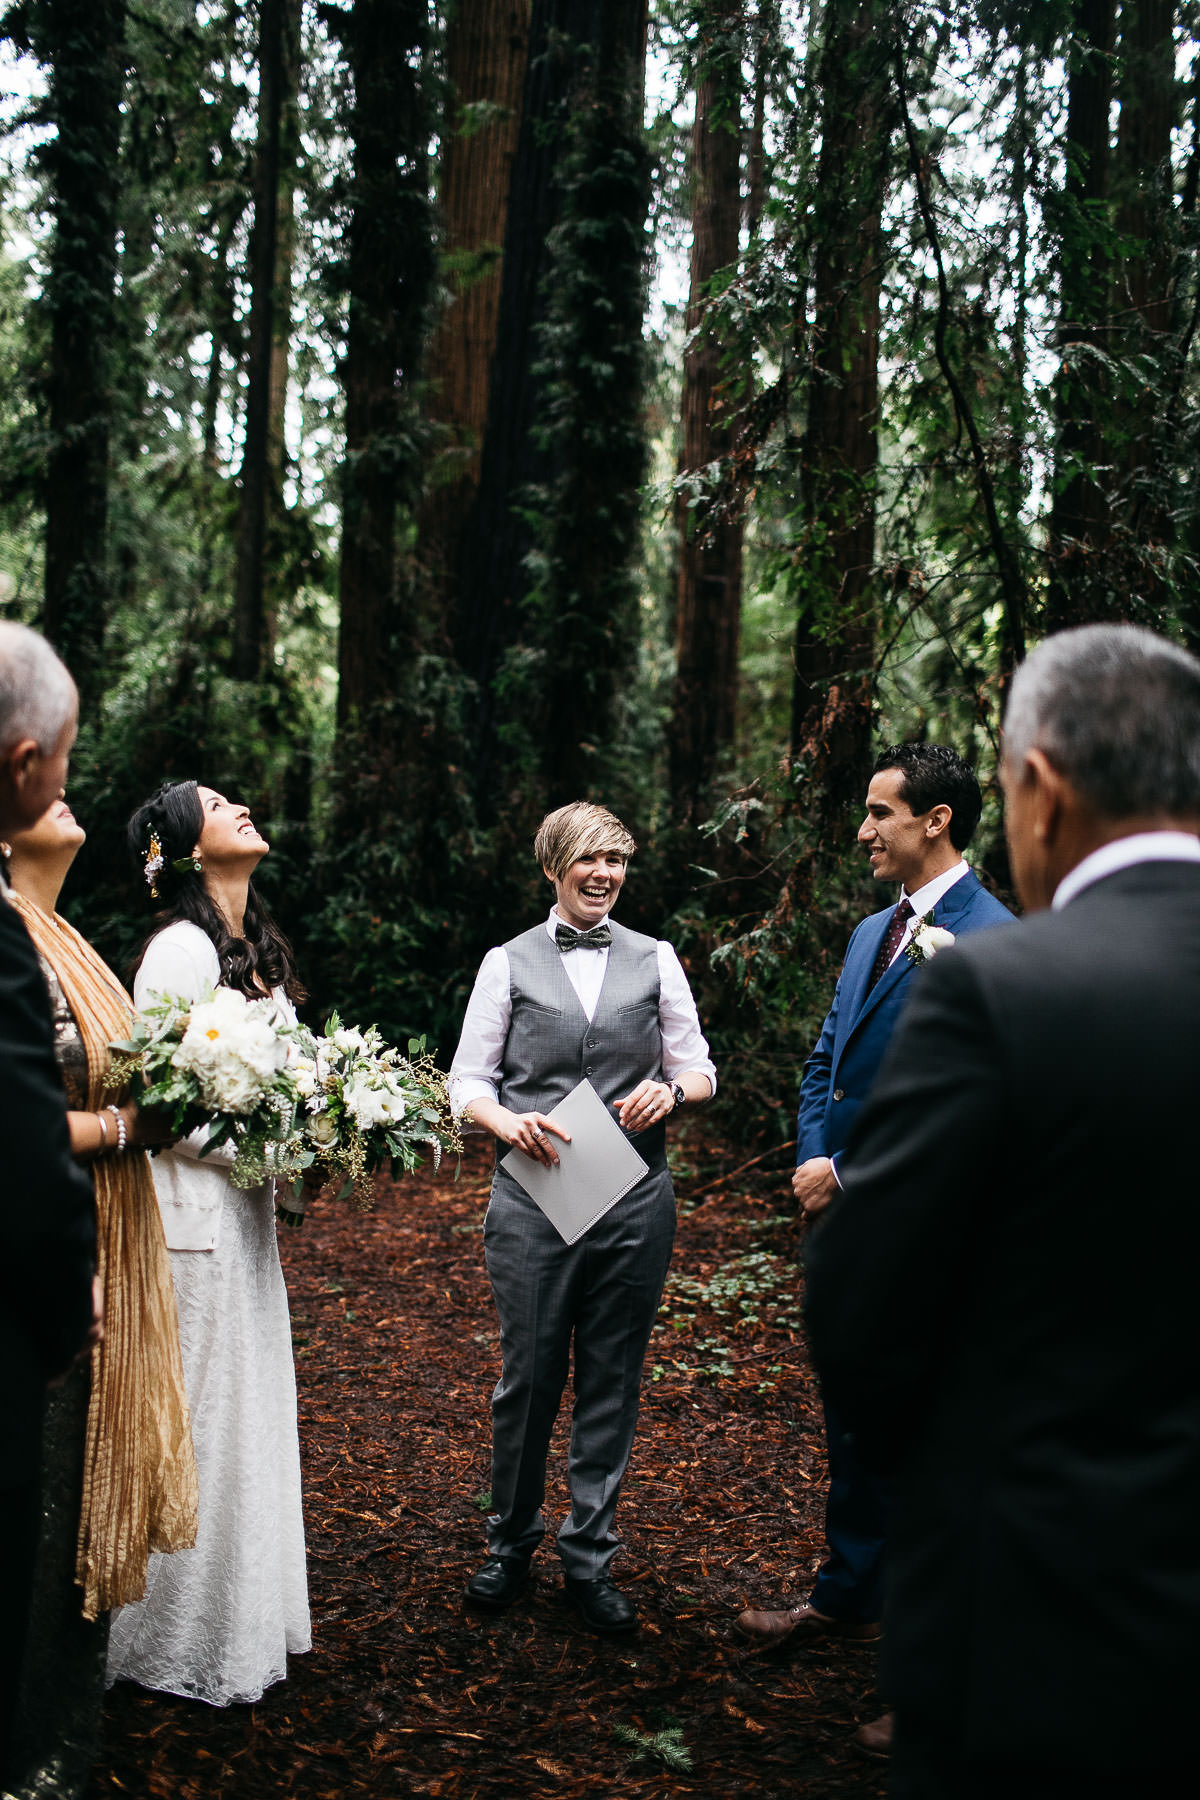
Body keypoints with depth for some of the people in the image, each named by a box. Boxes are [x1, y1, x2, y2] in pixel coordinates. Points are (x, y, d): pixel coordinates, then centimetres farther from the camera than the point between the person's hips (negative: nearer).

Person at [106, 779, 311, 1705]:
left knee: (247, 1411, 16)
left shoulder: (254, 945, 13)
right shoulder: (184, 946, -15)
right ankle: (181, 1640, 15)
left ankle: (243, 1617, 30)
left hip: (245, 1210, 9)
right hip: (196, 1210, -9)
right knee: (200, 1419, 0)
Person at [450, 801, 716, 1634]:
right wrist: (507, 1121, -15)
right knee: (529, 1375, 2)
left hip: (635, 1198, 2)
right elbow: (469, 1078, 5)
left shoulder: (655, 960, 9)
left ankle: (590, 1559, 20)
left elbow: (700, 1070, 11)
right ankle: (511, 1542, 24)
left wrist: (671, 1091, -11)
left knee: (613, 1382, 7)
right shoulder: (509, 963, 6)